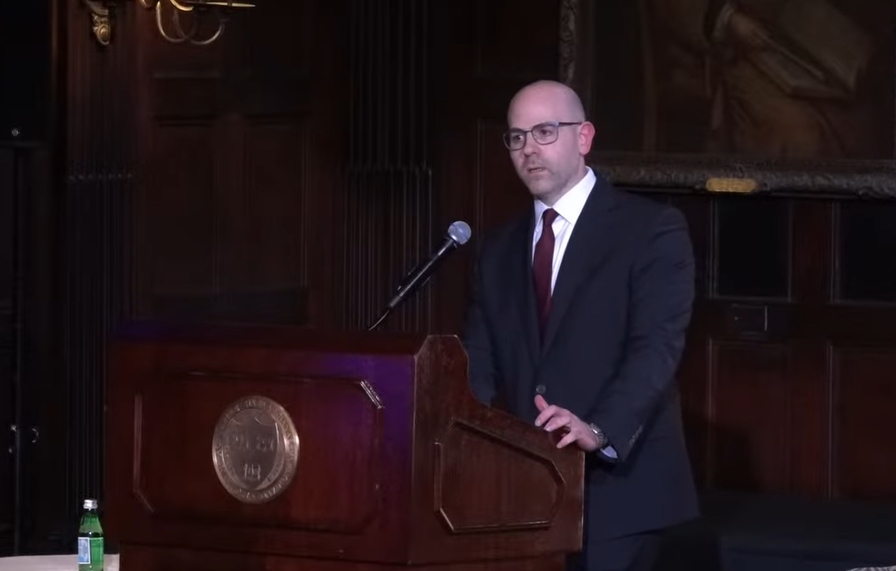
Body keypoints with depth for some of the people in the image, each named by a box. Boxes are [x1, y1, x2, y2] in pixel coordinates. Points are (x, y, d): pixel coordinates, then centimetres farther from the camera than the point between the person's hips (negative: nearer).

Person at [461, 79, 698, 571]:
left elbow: (656, 347, -15)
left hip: (615, 488, -5)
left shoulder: (651, 230, -3)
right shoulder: (499, 250, 15)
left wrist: (599, 430, -30)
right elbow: (479, 365, 8)